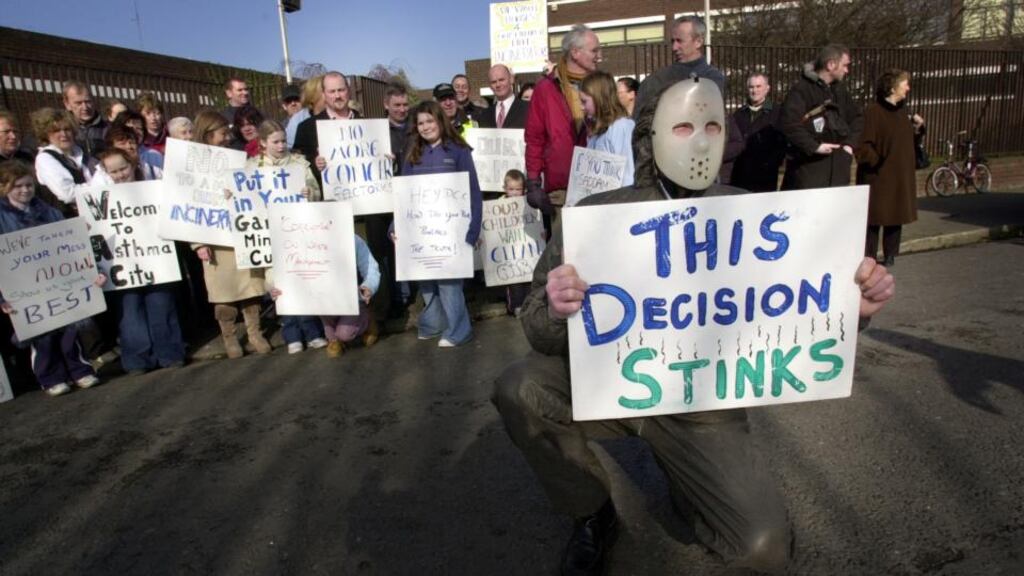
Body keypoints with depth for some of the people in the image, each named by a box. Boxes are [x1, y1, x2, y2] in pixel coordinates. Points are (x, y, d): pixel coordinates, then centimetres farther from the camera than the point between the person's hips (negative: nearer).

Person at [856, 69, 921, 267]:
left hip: (901, 178, 8)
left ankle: (890, 256, 23)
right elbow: (862, 146, -16)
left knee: (896, 217, 12)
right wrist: (877, 162, -15)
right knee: (874, 220, -1)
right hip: (878, 177, -8)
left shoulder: (902, 111, 12)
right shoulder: (873, 111, -13)